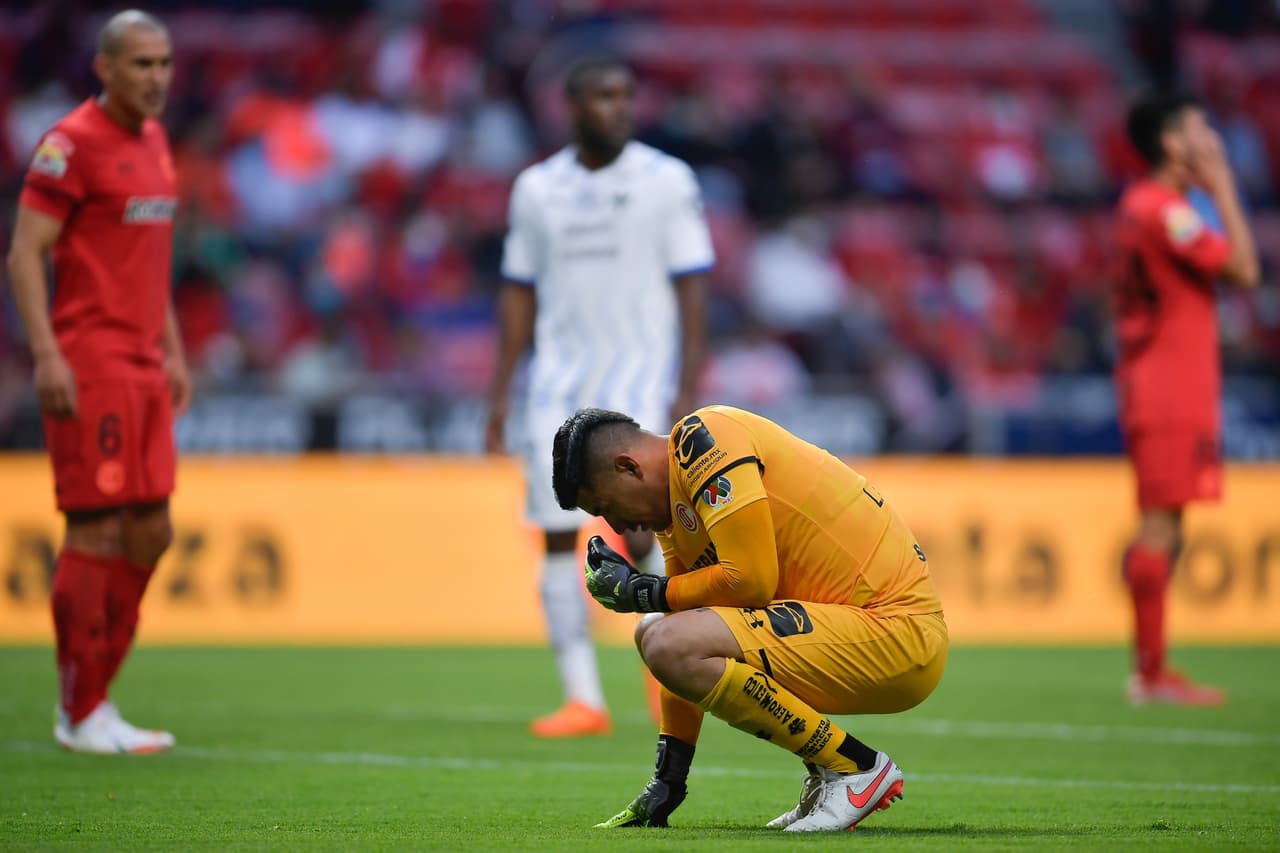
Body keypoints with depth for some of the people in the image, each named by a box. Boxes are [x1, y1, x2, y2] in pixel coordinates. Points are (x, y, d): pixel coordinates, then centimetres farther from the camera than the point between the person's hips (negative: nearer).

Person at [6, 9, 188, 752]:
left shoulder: (154, 142, 15)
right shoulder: (74, 142, -10)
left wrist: (174, 351, 20)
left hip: (143, 368, 9)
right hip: (90, 367, -9)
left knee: (150, 533, 9)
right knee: (98, 531, -6)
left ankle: (92, 697, 17)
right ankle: (80, 715, 1)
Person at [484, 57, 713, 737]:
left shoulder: (666, 181, 0)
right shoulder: (537, 189, 9)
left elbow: (691, 289, -2)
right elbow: (519, 294, 13)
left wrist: (689, 389, -10)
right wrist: (499, 393, 8)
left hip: (640, 374, -3)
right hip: (559, 378, 3)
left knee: (636, 527, -16)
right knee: (558, 538, -2)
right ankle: (583, 700, 3)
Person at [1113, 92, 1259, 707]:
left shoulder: (1138, 205, 16)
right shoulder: (1165, 210, -15)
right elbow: (1242, 270, -16)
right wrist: (1223, 189, -11)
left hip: (1159, 392, 11)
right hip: (1170, 395, -11)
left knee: (1160, 528, 12)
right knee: (1160, 526, -10)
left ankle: (1150, 668, 15)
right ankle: (1151, 673, -10)